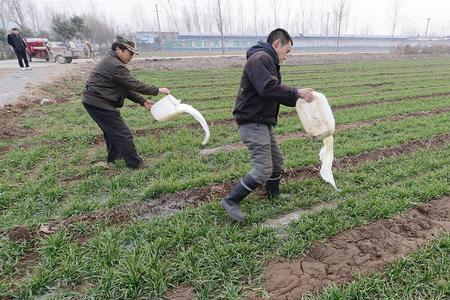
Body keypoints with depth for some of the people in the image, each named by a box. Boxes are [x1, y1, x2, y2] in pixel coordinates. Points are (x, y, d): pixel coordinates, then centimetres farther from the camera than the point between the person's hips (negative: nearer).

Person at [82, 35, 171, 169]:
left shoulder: (110, 62, 16)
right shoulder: (115, 66, -18)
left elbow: (126, 87, 14)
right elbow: (134, 84, -19)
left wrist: (142, 101, 8)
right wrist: (157, 91, -11)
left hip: (92, 101, 11)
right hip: (99, 103, -11)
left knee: (111, 131, 26)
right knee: (123, 134, -4)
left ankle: (112, 158, 41)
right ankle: (135, 164, 5)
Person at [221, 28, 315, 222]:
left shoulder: (268, 60, 22)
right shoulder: (260, 58, -13)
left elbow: (275, 94, 21)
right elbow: (268, 89, -27)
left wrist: (297, 99, 11)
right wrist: (297, 93, -19)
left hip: (263, 123, 11)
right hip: (253, 124, -11)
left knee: (276, 161, 20)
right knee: (263, 170, -11)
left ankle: (273, 195, 39)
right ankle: (231, 201, 2)